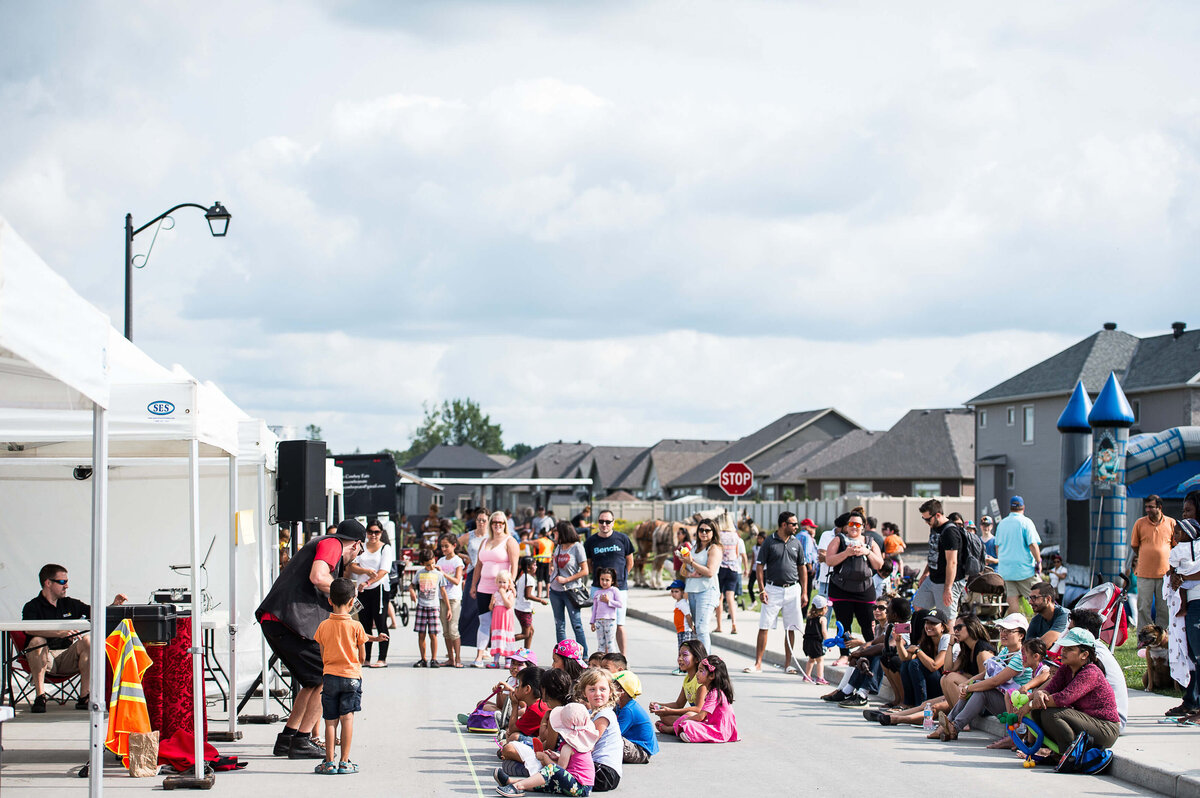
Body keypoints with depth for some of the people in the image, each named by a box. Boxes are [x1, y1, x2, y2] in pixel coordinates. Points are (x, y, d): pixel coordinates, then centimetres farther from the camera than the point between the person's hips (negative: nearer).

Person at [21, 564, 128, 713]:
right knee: (37, 641, -33)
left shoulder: (70, 604, 15)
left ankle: (84, 697, -25)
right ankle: (39, 697, -33)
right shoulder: (32, 607, -3)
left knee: (88, 640, -21)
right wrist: (60, 633, -37)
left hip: (67, 658, 4)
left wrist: (115, 605, -7)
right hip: (45, 658, -4)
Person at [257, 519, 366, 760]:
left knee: (314, 682, 20)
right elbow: (318, 577, -18)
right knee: (326, 679, -3)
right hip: (292, 621, -10)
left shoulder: (318, 544, 28)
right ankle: (301, 742, -4)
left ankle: (286, 739, 20)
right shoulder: (331, 544, -1)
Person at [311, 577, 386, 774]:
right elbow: (362, 657, 1)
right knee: (347, 717, -2)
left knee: (331, 720, 4)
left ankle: (329, 762, 2)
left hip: (329, 676, 2)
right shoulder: (356, 626, -6)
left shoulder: (323, 626, 1)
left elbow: (322, 655, 9)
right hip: (351, 676, -2)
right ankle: (344, 761, -5)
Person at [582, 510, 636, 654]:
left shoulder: (622, 538, 2)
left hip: (619, 588, -2)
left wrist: (620, 577, 10)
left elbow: (629, 562, 12)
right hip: (598, 588, 2)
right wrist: (599, 577, 5)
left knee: (619, 625, -5)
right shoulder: (591, 541, 5)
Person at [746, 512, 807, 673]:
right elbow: (759, 567, 0)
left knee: (790, 629, 5)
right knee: (764, 627, -5)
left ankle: (788, 663, 13)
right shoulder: (769, 542, -1)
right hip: (773, 589, -3)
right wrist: (762, 590, -9)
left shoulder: (796, 543, 10)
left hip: (792, 590, 3)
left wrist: (804, 592, 7)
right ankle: (758, 664, -2)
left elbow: (802, 569, 14)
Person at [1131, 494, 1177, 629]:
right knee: (1144, 608, -1)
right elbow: (1134, 545, 14)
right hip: (1144, 573, 0)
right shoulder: (1140, 523, 2)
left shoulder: (1171, 523, 3)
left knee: (1164, 608, 4)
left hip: (1165, 572, 0)